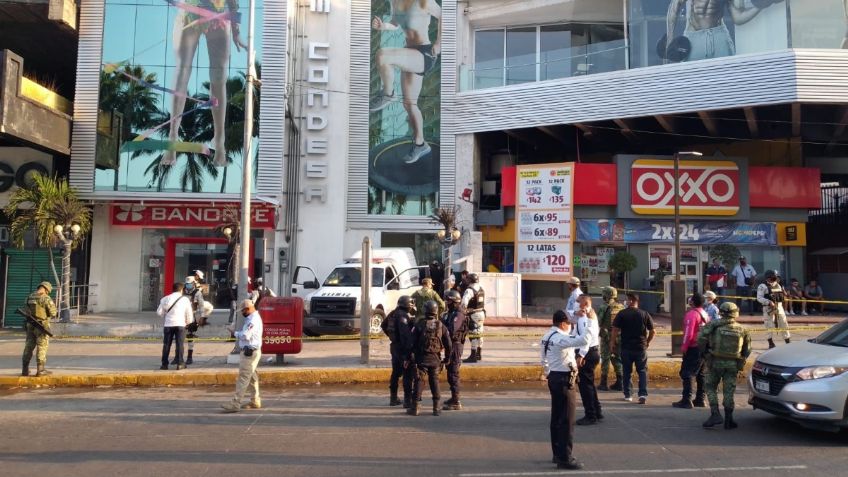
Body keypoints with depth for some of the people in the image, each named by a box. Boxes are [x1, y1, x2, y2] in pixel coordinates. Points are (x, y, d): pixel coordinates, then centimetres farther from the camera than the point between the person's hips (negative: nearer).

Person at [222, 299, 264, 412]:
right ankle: (255, 401, 25)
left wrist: (234, 333, -9)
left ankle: (235, 404, -10)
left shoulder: (254, 319, -17)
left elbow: (246, 335, -23)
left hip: (250, 352, -11)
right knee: (251, 377, 16)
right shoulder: (251, 318, 17)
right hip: (248, 351, 11)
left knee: (243, 378, -10)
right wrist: (236, 333, 2)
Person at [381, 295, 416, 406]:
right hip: (403, 347, -9)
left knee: (395, 372, 16)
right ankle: (407, 399, -2)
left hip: (394, 346, 9)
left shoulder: (393, 314, 10)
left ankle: (393, 398, 22)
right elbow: (405, 333, -27)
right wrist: (409, 347, -26)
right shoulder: (404, 315, -17)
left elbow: (383, 325, 23)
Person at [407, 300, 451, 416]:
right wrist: (447, 359, 15)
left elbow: (412, 342, -5)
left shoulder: (419, 325, -5)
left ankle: (415, 407, 4)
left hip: (422, 358, -2)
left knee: (419, 381, 2)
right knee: (435, 382, 8)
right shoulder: (441, 326, 1)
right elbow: (448, 344, 2)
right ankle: (437, 408, 9)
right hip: (435, 359, 2)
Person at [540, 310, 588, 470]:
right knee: (567, 420, -3)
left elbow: (544, 361, 18)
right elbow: (584, 340, -34)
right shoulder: (561, 338, -21)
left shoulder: (547, 337, 9)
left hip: (553, 378, 10)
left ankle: (557, 453, 26)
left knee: (556, 417, 16)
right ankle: (565, 458, 2)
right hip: (564, 380, -10)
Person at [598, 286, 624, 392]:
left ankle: (603, 383, 6)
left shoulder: (604, 307, -13)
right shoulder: (621, 307, 2)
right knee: (617, 358, 14)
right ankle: (619, 382, 14)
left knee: (605, 359, 3)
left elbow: (598, 322, -11)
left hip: (607, 336, -5)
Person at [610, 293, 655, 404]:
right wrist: (648, 342, 16)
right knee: (642, 371, 6)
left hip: (626, 347, -1)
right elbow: (652, 331, 3)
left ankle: (627, 395, 15)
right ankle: (643, 394, -7)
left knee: (626, 371, 11)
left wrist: (613, 342, 4)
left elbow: (615, 329, -9)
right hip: (641, 347, 1)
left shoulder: (622, 314, -6)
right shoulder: (645, 314, 1)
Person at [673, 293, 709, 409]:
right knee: (700, 374, 14)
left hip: (693, 348, -9)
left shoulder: (691, 314, -14)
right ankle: (700, 400, 19)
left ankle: (686, 400, -10)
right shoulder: (705, 314, 12)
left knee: (687, 374, -6)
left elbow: (688, 333, -20)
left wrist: (684, 347, -12)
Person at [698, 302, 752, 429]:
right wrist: (740, 361, 25)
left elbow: (701, 341, -14)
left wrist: (705, 353, 2)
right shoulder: (742, 330, 3)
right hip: (732, 365, 2)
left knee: (711, 388, 11)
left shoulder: (713, 326, -8)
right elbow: (747, 350, 10)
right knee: (729, 391, 9)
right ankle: (728, 420, 11)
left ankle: (715, 414, -1)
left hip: (715, 362, -2)